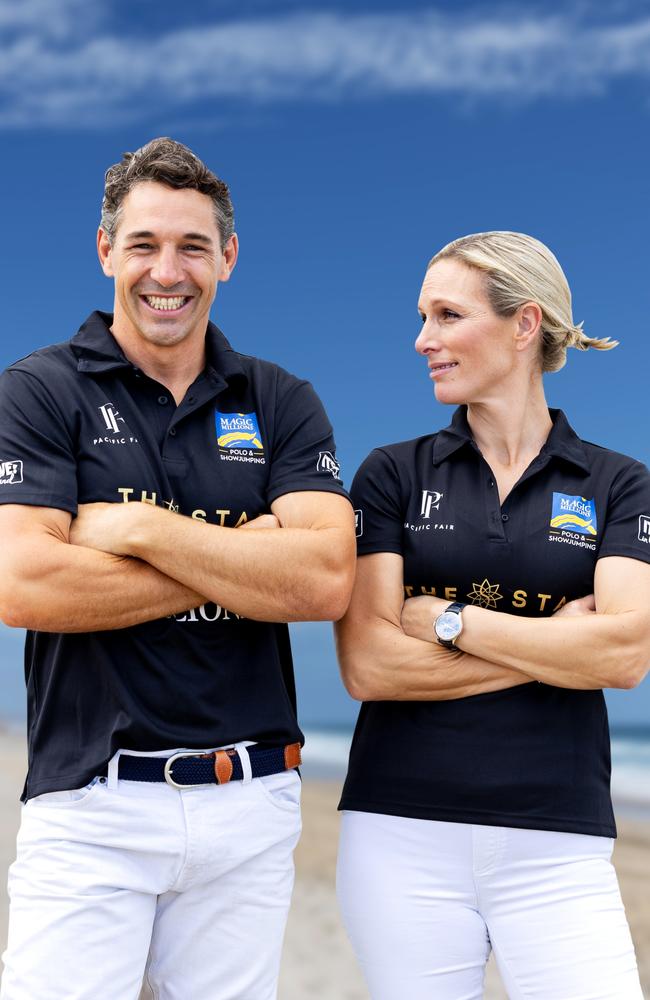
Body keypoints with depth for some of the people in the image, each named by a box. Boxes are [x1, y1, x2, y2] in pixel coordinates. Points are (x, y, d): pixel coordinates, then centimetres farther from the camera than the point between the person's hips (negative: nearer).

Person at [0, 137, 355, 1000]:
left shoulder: (280, 402, 8)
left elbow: (327, 580, -7)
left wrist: (139, 527, -12)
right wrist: (244, 563, -10)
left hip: (253, 804, 3)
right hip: (91, 804, -2)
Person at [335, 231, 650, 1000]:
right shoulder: (393, 474, 5)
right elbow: (368, 664, -7)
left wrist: (448, 621, -9)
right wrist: (556, 645, -7)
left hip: (557, 843, 0)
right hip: (403, 831, 0)